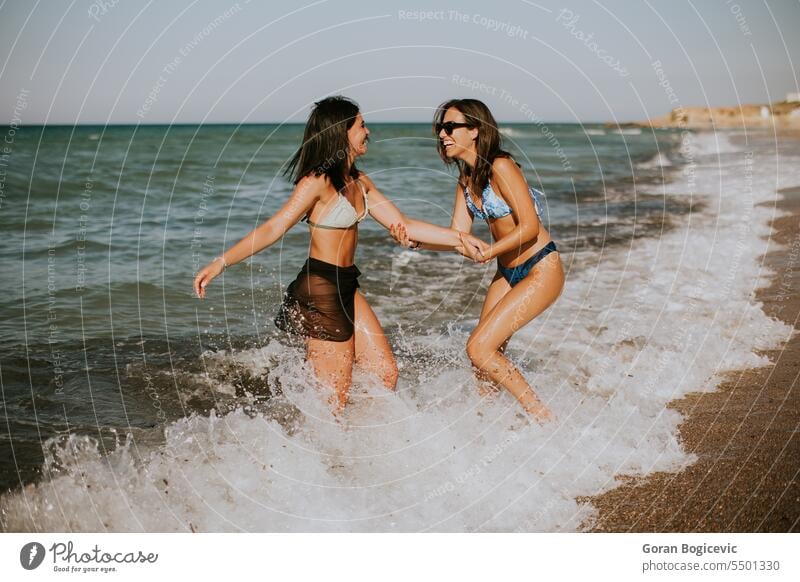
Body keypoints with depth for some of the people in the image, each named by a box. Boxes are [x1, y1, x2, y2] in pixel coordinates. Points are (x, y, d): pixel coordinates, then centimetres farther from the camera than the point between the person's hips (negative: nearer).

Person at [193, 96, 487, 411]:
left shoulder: (359, 181, 11)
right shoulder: (318, 182, -16)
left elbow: (402, 225, 12)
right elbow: (273, 229, -21)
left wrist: (458, 238, 9)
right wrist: (221, 262, -31)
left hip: (347, 289, 9)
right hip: (320, 290, -9)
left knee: (386, 374, 11)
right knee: (334, 399, 0)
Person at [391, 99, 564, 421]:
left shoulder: (500, 167, -19)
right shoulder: (466, 180, 7)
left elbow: (530, 227, -21)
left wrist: (488, 253, -24)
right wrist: (416, 240, -13)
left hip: (541, 270, -8)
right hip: (507, 272, 8)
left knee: (479, 348, -14)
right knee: (488, 353, 10)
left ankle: (545, 419, -1)